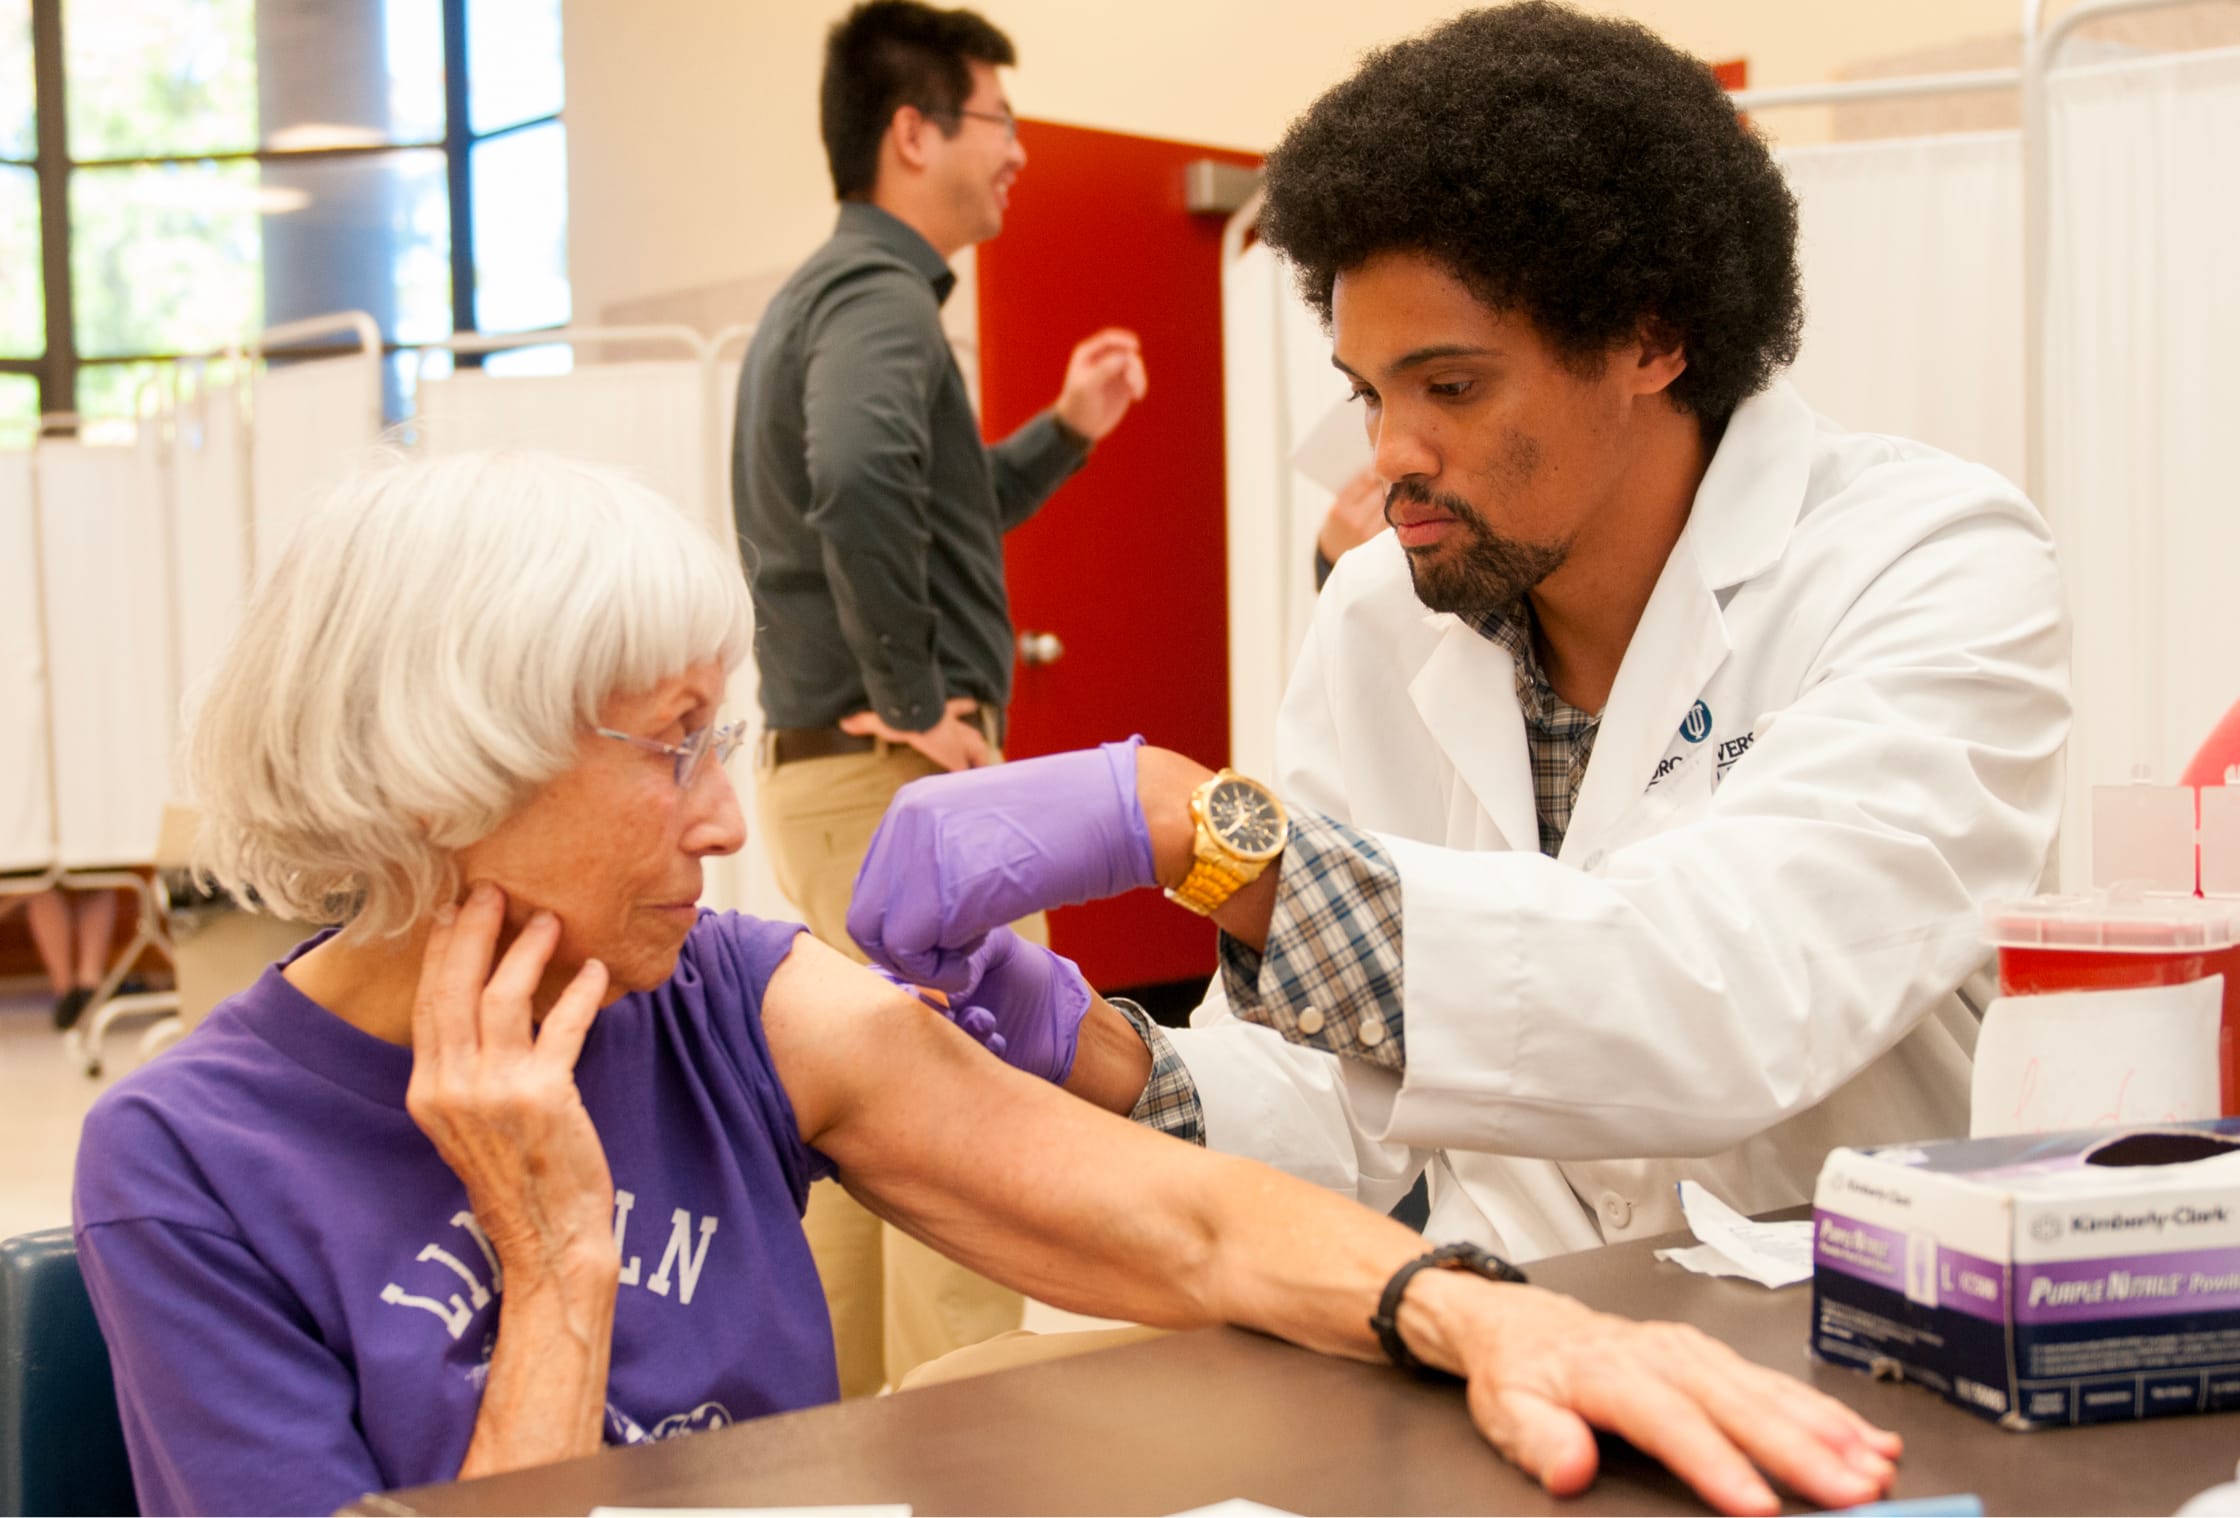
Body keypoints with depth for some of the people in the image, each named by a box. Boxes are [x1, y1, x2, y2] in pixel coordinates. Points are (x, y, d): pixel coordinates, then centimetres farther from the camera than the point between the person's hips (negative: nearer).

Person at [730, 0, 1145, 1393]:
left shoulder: (822, 295, 18)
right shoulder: (880, 295, -14)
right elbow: (859, 482, -35)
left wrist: (1066, 432, 17)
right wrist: (916, 701, -25)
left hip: (816, 763, 10)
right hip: (905, 775, -10)